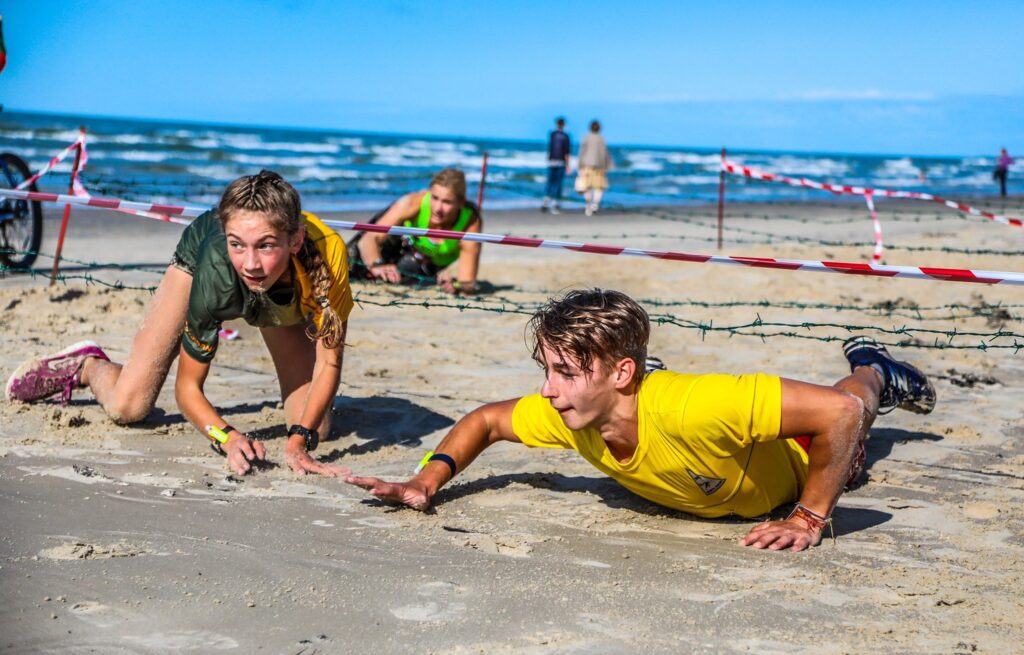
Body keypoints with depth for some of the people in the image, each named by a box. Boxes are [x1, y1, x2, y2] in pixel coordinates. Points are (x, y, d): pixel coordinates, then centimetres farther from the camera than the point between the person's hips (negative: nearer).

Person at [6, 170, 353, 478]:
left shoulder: (328, 253, -45)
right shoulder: (216, 268, -44)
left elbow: (329, 362, -32)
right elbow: (187, 387, -32)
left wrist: (299, 440, -44)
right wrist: (229, 438, -48)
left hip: (285, 303, 2)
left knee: (315, 427, -9)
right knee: (126, 407, -10)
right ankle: (86, 366, 24)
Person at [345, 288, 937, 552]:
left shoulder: (690, 406, -53)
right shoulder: (567, 415, -34)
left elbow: (839, 410, -51)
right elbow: (485, 420, -14)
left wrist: (811, 520, -44)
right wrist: (427, 482, -30)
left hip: (795, 466, -5)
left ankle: (873, 373, 55)